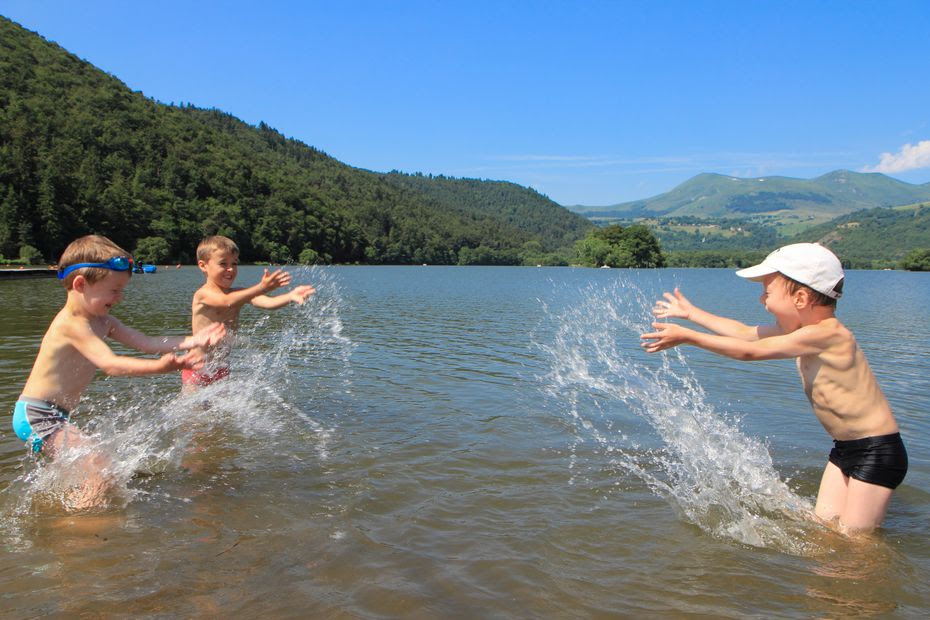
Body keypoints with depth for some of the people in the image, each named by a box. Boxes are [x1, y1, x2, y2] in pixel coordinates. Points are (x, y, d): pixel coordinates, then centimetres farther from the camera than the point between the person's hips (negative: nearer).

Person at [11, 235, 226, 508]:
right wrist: (159, 366, -49)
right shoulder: (72, 324, -24)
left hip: (54, 416, 10)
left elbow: (146, 343, 0)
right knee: (102, 471, -20)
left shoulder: (102, 321, 5)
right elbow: (110, 363, -36)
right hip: (36, 416, -10)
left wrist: (192, 341, -11)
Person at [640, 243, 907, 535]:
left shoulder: (828, 334, -26)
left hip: (877, 452, -9)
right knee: (823, 526, 11)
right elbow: (745, 332, 14)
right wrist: (690, 312, 21)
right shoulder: (801, 329, 2)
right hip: (844, 449, 9)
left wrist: (687, 336, -23)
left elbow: (750, 351, -27)